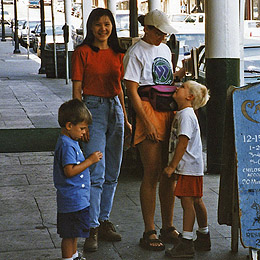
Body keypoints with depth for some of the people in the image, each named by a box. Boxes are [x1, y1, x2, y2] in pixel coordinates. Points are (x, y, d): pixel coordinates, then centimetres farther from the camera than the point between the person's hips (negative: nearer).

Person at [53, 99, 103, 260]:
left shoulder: (71, 142, 13)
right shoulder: (67, 145, -21)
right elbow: (69, 171, -26)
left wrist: (90, 159, 13)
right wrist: (90, 161, -22)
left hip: (78, 197, 11)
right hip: (73, 201, -11)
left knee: (73, 232, 23)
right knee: (69, 234, 0)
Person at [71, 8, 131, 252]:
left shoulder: (117, 54, 12)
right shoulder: (83, 52, -4)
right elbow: (77, 90, -6)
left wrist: (125, 117, 17)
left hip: (115, 109, 6)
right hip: (93, 109, -6)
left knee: (112, 174, 9)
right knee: (96, 174, -10)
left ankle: (104, 221, 20)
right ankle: (92, 229, -5)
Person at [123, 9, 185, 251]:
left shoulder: (165, 49, 17)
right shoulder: (136, 52, -6)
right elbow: (132, 90, -12)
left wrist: (182, 72, 9)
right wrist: (147, 124, -16)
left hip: (169, 112, 7)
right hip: (148, 112, -7)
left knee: (169, 174, 9)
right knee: (152, 175, -5)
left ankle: (168, 227, 20)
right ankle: (149, 232, 3)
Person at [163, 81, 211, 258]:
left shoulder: (186, 115, -16)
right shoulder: (182, 113, 16)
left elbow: (183, 143, -22)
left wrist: (172, 166, -20)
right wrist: (174, 166, 21)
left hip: (188, 167, -10)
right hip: (192, 166, 10)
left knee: (187, 201, -8)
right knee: (196, 201, 17)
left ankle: (186, 244, -5)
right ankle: (204, 238, 28)